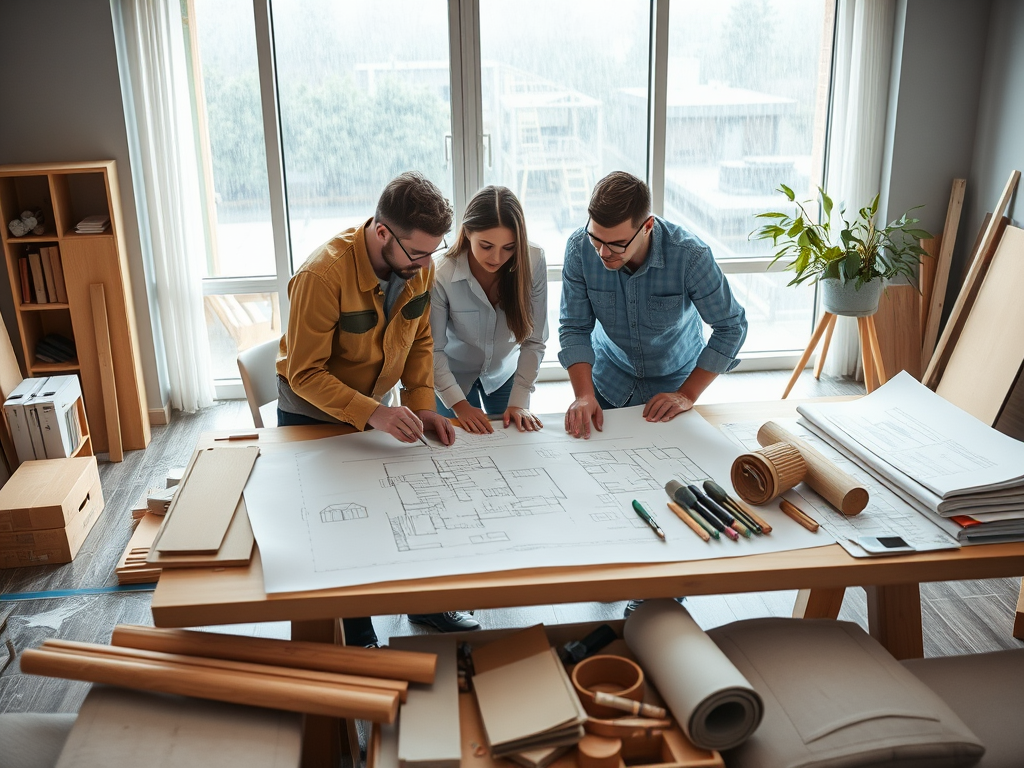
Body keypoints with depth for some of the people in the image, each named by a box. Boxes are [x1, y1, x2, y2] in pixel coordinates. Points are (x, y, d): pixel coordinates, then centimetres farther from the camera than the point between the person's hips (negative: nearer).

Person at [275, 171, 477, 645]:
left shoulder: (420, 266, -13)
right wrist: (371, 414, -42)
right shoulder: (322, 275, -33)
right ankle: (357, 638, 23)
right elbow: (304, 374, -30)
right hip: (313, 416, -5)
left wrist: (420, 406, -17)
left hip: (376, 408, 6)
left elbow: (419, 342, -2)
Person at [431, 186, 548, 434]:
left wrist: (519, 402, -23)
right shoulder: (442, 276, -30)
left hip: (504, 373, 2)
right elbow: (433, 349, -21)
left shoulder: (533, 263, -25)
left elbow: (534, 341, -19)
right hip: (456, 375, -2)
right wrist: (459, 404, -28)